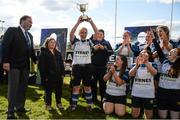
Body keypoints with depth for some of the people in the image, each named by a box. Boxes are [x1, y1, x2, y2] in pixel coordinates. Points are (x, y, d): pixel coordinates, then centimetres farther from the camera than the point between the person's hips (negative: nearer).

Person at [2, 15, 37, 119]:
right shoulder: (12, 30, -3)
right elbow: (5, 46, -10)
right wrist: (6, 61, -17)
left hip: (25, 65, 6)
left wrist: (36, 60, 7)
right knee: (13, 88, -1)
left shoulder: (30, 35, 16)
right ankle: (11, 110, 9)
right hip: (14, 64, -6)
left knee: (23, 87, 11)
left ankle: (20, 107, 22)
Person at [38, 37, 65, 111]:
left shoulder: (58, 53, 16)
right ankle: (48, 104, 19)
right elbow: (41, 65, -8)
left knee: (59, 90, 11)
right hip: (48, 76, -5)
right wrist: (44, 76, -15)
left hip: (58, 76, 5)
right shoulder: (43, 53, -2)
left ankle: (59, 103, 25)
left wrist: (62, 73, 5)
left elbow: (61, 64, 15)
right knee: (48, 91, 5)